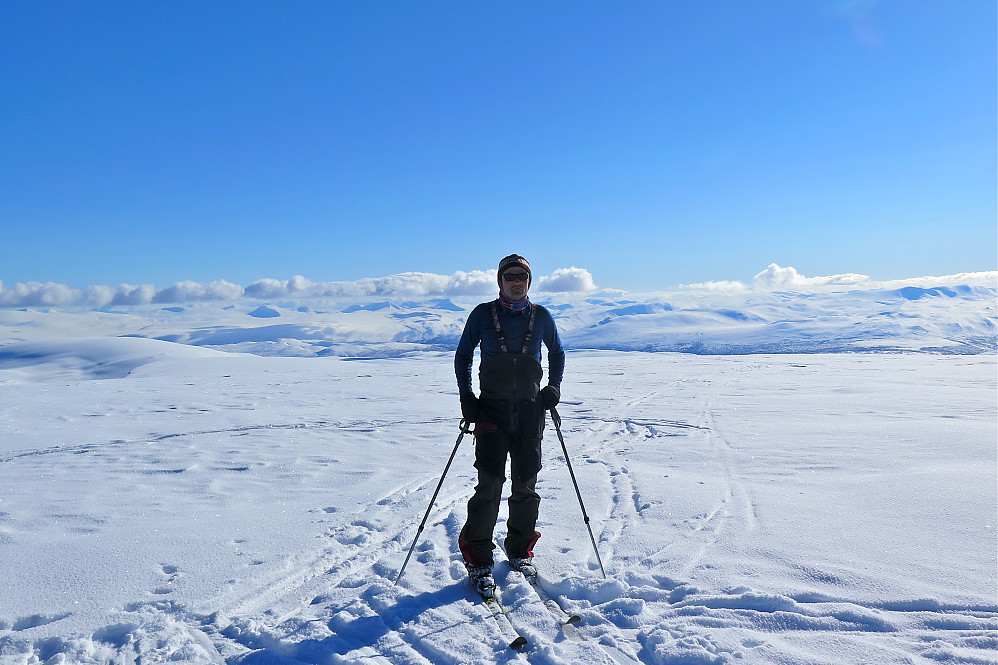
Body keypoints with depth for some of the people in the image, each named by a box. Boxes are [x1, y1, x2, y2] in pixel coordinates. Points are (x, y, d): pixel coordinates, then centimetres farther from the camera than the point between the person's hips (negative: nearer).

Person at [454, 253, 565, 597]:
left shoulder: (541, 317, 6)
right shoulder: (482, 315, 2)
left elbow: (557, 353, 21)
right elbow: (463, 355, 10)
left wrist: (554, 387, 6)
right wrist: (466, 397, 0)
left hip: (530, 409, 2)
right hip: (492, 410, -2)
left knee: (525, 484, 8)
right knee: (490, 483, -9)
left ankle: (520, 550, 26)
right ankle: (478, 558, 4)